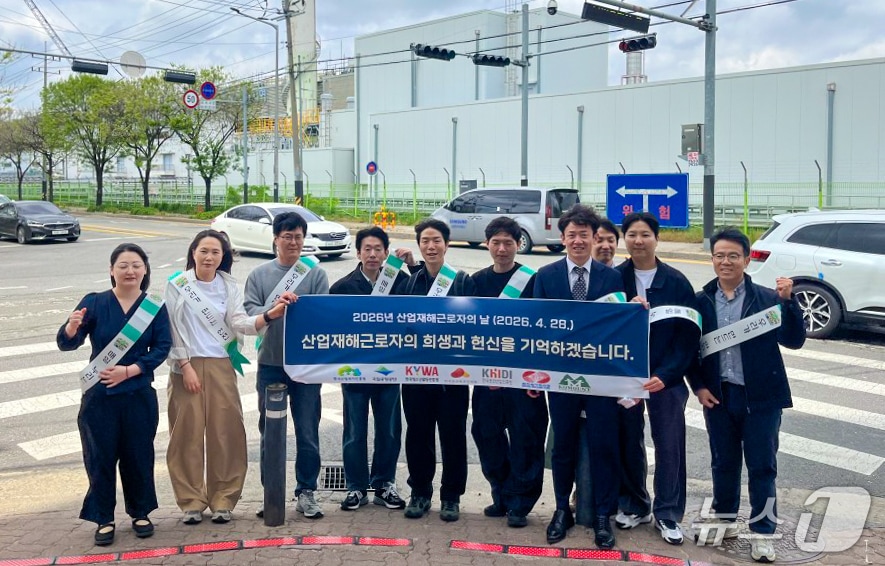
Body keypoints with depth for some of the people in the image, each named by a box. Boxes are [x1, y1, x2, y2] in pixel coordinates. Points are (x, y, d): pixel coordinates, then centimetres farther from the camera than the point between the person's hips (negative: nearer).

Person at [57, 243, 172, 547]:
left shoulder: (154, 308, -1)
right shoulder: (94, 302, -4)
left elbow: (162, 347, -5)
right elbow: (66, 344, -7)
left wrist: (130, 370, -17)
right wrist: (72, 327, -30)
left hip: (139, 395, 1)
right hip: (99, 396, -1)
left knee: (139, 455, 10)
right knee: (100, 457, 5)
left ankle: (140, 513, 27)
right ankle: (103, 519, 18)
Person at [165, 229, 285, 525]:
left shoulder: (229, 286, 8)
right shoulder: (177, 285, 1)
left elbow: (239, 322, -5)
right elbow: (173, 329, -1)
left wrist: (268, 316, -23)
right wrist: (186, 366, -9)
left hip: (221, 366, 2)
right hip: (186, 366, -2)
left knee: (225, 433, 1)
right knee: (187, 433, 0)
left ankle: (222, 500, 12)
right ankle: (191, 501, 11)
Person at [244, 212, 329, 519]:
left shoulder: (316, 274, 2)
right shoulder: (259, 275, 5)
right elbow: (249, 311, -7)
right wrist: (272, 310, -25)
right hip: (270, 364, 1)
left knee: (307, 432, 5)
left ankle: (306, 493, 17)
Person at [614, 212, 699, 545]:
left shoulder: (677, 282, -4)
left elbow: (689, 334, -6)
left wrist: (666, 375, -15)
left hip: (666, 377, -1)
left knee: (669, 445, 5)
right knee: (629, 443, 11)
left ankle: (668, 514, 19)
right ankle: (635, 506, 29)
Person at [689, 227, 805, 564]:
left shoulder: (767, 299, -4)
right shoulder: (701, 301, 2)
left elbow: (794, 341, -10)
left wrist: (788, 301, -21)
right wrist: (698, 386, -3)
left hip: (760, 397, -2)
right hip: (718, 396, 2)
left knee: (762, 466, 5)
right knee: (723, 462, 16)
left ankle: (762, 533, 16)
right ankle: (724, 520, 33)